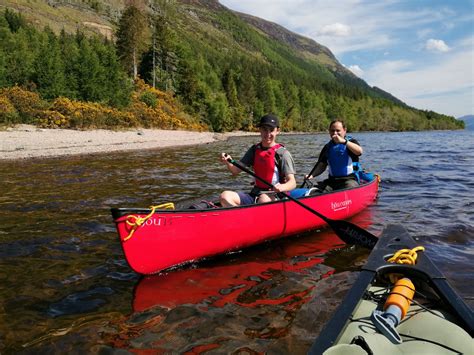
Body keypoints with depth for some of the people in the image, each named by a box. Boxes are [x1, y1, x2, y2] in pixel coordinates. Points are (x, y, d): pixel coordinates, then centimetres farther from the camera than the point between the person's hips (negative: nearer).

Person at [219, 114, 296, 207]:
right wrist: (228, 163, -15)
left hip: (274, 197, -5)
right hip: (254, 195, 5)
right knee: (225, 196, -17)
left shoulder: (282, 153, -5)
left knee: (264, 199, -40)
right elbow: (236, 171, 7)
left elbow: (292, 183, -11)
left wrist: (282, 187, -34)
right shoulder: (254, 149, 11)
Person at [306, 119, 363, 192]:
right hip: (332, 180, 3)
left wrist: (344, 141, -33)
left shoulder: (351, 142, 2)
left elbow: (359, 151, -21)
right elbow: (322, 164, 11)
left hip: (349, 179, -3)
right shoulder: (328, 146, 14)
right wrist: (312, 175, -7)